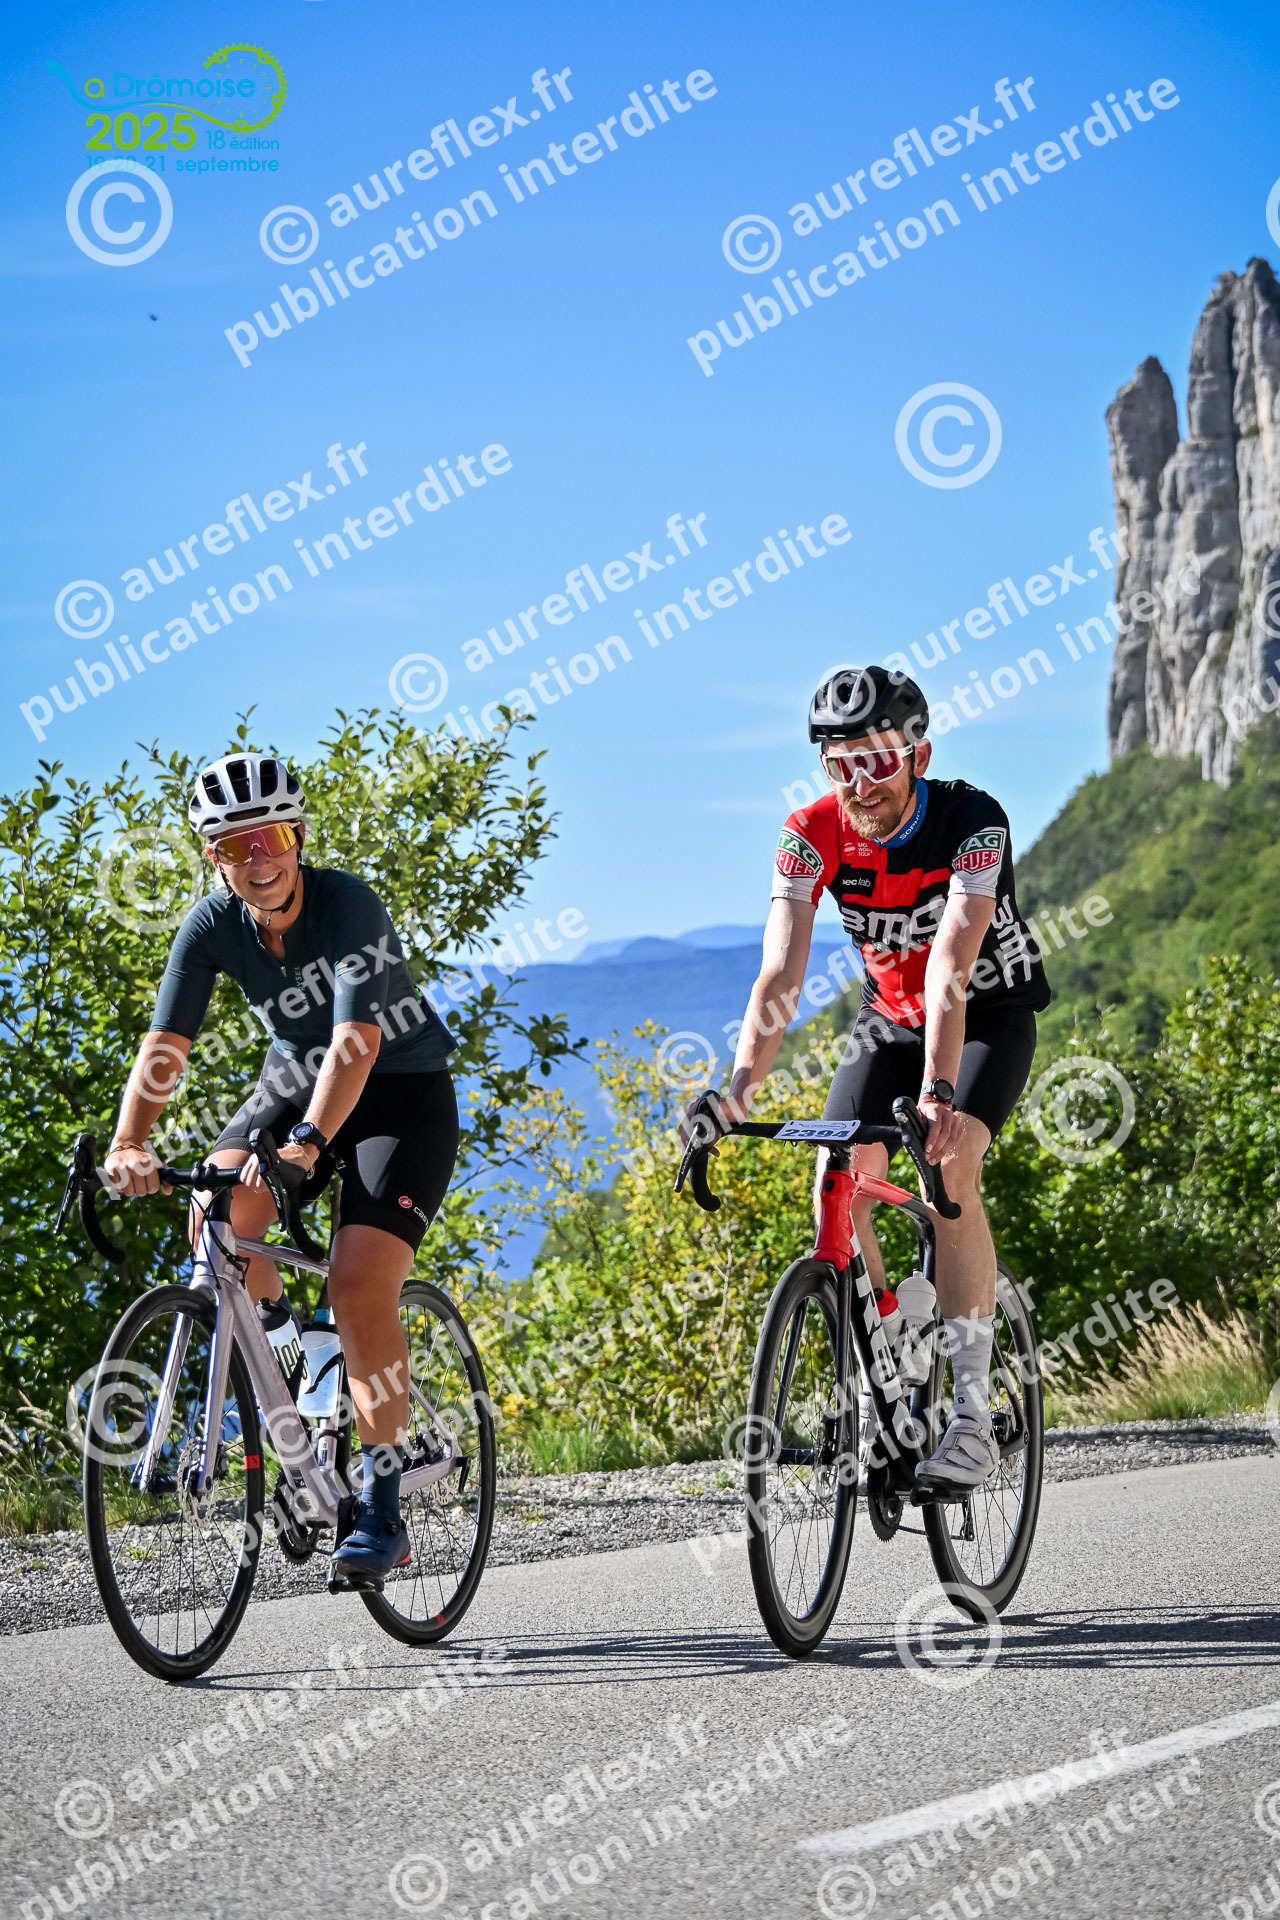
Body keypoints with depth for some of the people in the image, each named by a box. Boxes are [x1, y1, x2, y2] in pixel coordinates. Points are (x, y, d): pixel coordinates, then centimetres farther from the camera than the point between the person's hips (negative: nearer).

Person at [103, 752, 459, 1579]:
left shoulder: (348, 906, -27)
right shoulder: (213, 926, -13)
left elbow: (357, 1040, -38)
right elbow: (163, 1047, -19)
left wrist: (306, 1143, -53)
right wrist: (128, 1146, -37)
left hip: (402, 1091, -5)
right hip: (295, 1079, 5)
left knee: (360, 1288, -20)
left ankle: (384, 1512, -12)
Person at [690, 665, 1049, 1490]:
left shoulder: (972, 820, -29)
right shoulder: (814, 833, -20)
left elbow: (950, 965, -40)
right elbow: (782, 972, -29)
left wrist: (937, 1092, -52)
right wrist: (742, 1086, -44)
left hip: (989, 1012, -4)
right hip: (890, 1015, 4)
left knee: (950, 1171, -28)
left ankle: (973, 1414, -25)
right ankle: (882, 1400, 0)